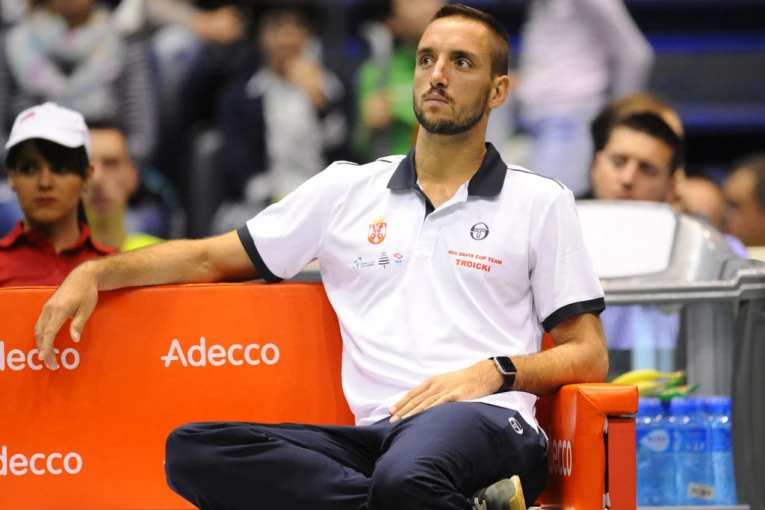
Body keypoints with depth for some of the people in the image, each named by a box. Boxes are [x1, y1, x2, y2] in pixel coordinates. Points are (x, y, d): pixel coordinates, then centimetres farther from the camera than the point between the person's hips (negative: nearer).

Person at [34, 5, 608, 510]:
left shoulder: (541, 202, 14)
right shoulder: (347, 189, 21)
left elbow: (589, 356, 12)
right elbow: (210, 259, 23)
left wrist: (495, 372, -7)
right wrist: (95, 272, 8)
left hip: (486, 419, -5)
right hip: (376, 430, 5)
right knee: (193, 450, -27)